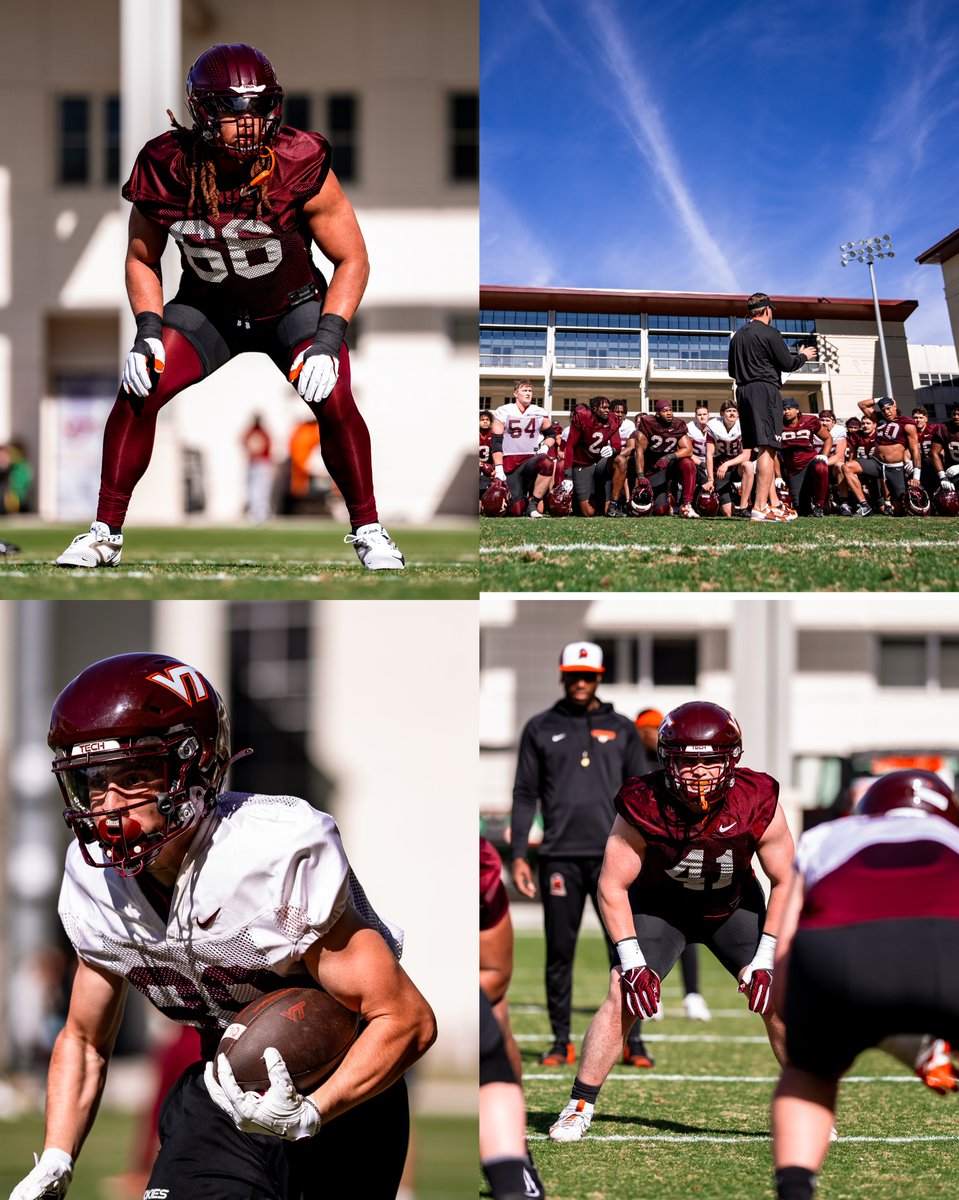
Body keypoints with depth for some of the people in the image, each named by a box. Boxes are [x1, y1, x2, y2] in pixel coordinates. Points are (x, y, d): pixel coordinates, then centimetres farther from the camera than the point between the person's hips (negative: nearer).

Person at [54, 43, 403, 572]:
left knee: (333, 399, -24)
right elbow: (142, 259, -1)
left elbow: (352, 259, -14)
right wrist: (147, 331, -17)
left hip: (293, 306, -1)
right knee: (138, 389, -18)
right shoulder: (166, 166, -20)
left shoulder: (300, 165, -26)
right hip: (207, 307, 2)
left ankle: (367, 529, -2)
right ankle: (106, 532, -2)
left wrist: (327, 339, -26)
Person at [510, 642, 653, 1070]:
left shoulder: (621, 729, 10)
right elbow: (525, 795, 9)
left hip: (612, 857, 0)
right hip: (560, 857, 0)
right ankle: (561, 1042, 10)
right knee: (559, 952, 3)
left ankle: (632, 1041, 2)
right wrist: (518, 855, 1)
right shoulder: (540, 729, 9)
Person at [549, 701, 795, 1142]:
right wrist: (633, 961, -23)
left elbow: (784, 882, -12)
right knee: (622, 998, -17)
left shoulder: (757, 805, -27)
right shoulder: (644, 807, -30)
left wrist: (765, 958, -16)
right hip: (660, 904, -1)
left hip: (733, 906, 2)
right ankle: (579, 1107, -7)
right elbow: (612, 886, -18)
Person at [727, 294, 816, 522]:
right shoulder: (770, 333, -6)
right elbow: (788, 364, -5)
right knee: (767, 448, -12)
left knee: (762, 449, 14)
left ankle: (774, 502, 17)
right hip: (765, 390, -8)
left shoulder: (737, 336, 17)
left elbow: (732, 370, 21)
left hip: (743, 391, 8)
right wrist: (803, 356, 15)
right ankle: (760, 508, -21)